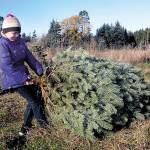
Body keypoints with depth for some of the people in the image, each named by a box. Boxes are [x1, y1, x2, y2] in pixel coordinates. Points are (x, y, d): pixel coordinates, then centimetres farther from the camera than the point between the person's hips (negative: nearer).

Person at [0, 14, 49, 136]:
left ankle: (25, 127, 21)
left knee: (35, 98, 8)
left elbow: (30, 57, 6)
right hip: (12, 80, -7)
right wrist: (24, 78, -24)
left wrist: (40, 72, -3)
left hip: (23, 76, 8)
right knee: (33, 100, -4)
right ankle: (45, 126, 15)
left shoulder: (20, 42, 6)